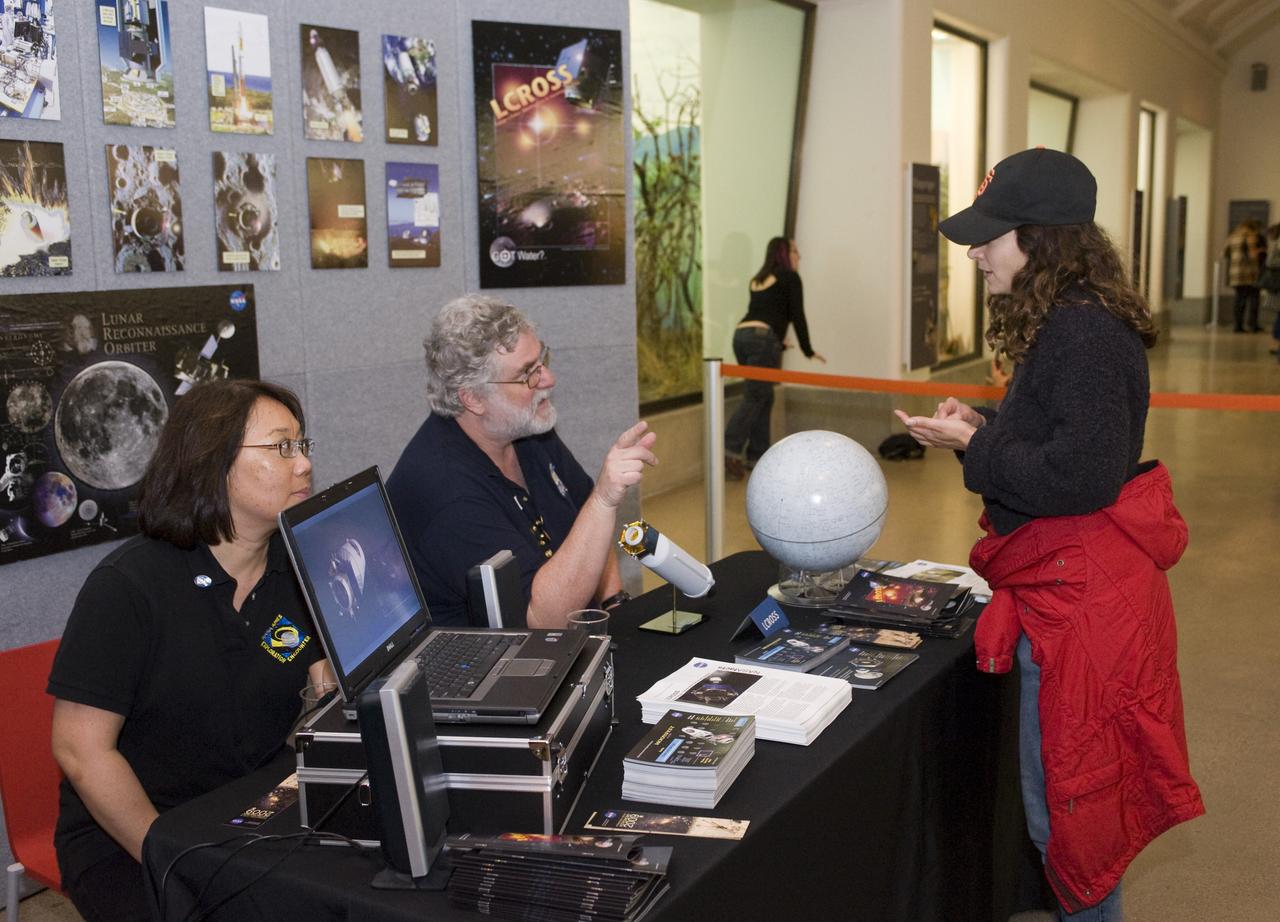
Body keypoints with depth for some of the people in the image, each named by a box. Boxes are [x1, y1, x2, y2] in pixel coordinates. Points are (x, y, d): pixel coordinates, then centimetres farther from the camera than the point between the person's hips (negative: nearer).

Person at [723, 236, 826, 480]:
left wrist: (777, 340, 47)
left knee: (764, 397, 14)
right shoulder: (790, 277, 6)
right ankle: (729, 450, -22)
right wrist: (808, 350, 10)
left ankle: (757, 455, 13)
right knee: (754, 397, -10)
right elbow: (797, 316, 2)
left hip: (741, 335, 7)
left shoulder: (758, 279, 26)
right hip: (762, 338, -7)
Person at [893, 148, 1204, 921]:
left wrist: (973, 448, -16)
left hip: (1081, 595, -10)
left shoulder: (1083, 334, -21)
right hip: (1062, 582, 10)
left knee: (1068, 800, 3)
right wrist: (985, 427, 4)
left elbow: (1082, 476, -26)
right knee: (1074, 790, 22)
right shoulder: (1062, 325, 10)